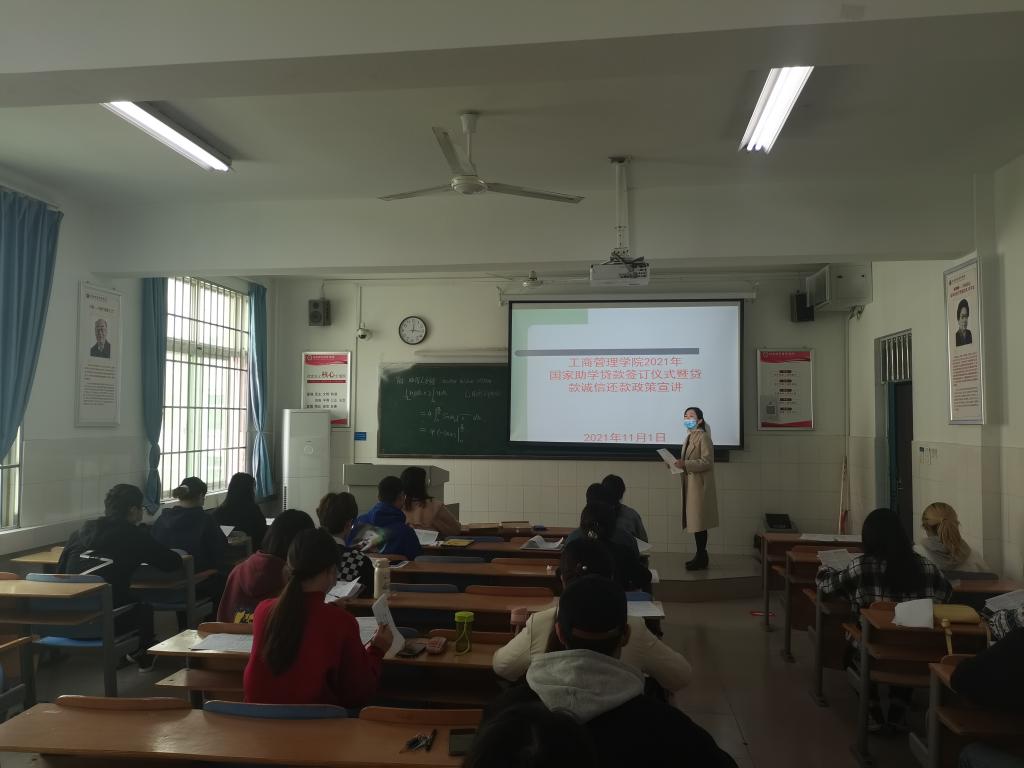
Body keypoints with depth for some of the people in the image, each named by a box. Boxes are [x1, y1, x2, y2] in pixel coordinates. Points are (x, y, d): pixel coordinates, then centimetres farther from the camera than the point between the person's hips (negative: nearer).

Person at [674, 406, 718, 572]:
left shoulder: (703, 437, -11)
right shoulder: (689, 437, 16)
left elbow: (707, 462, -19)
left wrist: (685, 464, -24)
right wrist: (679, 463, 6)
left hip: (699, 485, -9)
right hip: (690, 485, 9)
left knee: (699, 523, -6)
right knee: (695, 522, 11)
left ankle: (701, 559, 0)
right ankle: (701, 556, 19)